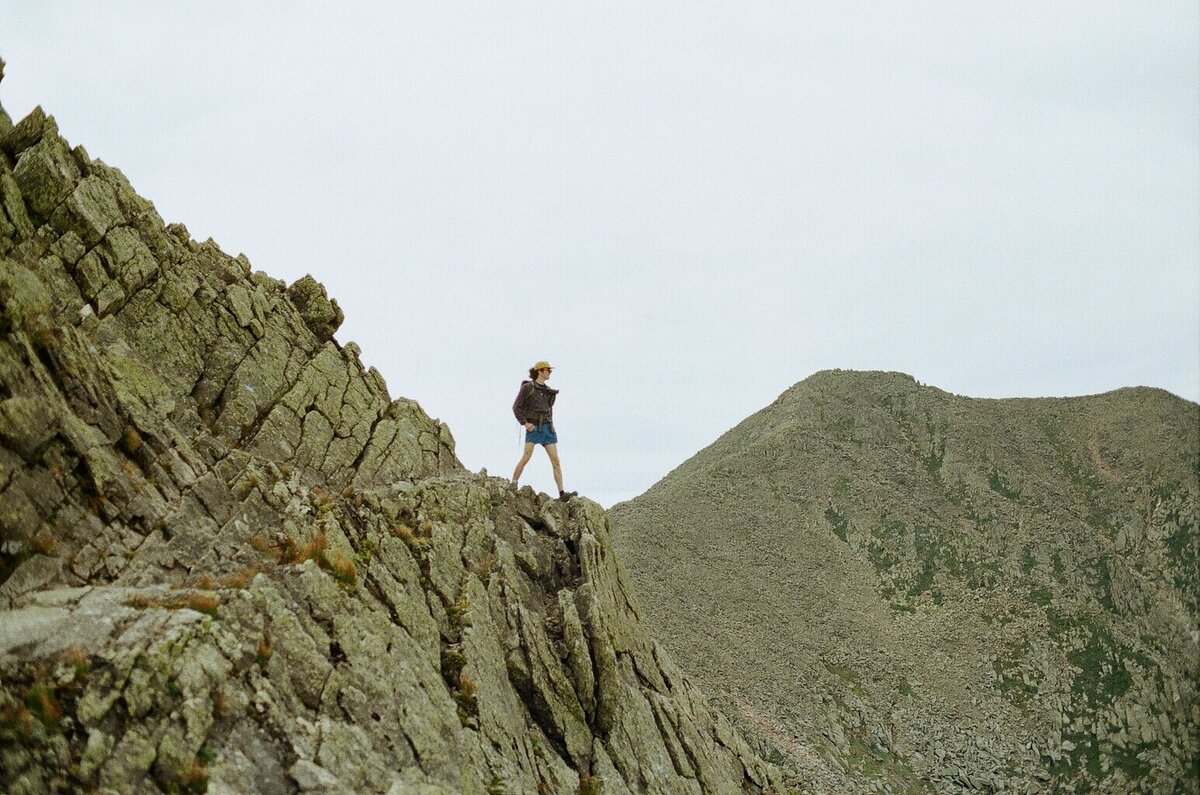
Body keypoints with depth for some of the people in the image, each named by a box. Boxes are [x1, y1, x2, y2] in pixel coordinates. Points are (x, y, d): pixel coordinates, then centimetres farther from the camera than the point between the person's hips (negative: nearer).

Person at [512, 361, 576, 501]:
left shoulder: (548, 390, 17)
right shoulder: (527, 388, -1)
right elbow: (516, 407, -4)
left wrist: (551, 424, 15)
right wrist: (525, 423, -13)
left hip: (547, 427, 6)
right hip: (533, 427, -6)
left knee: (556, 460, -4)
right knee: (526, 457, -15)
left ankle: (562, 494, -9)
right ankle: (512, 485, 0)